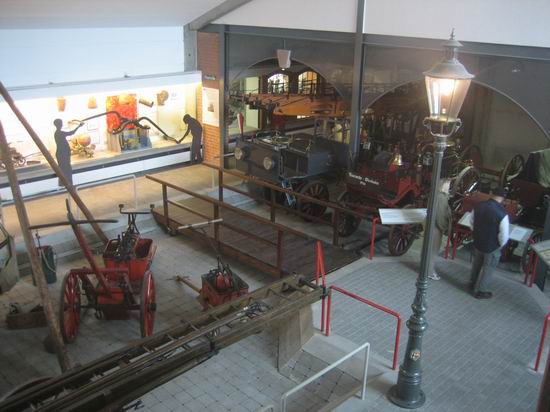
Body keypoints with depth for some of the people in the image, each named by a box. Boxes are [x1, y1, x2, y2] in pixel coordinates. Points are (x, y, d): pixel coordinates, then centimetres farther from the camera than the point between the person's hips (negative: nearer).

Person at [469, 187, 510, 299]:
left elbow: (471, 222, 4)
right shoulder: (502, 213, -28)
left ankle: (472, 284, 48)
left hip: (477, 242, 5)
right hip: (492, 247, -5)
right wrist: (500, 245, -2)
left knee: (476, 264, 28)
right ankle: (480, 291, 32)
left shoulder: (478, 206, -11)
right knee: (488, 268, 17)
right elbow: (504, 235, -21)